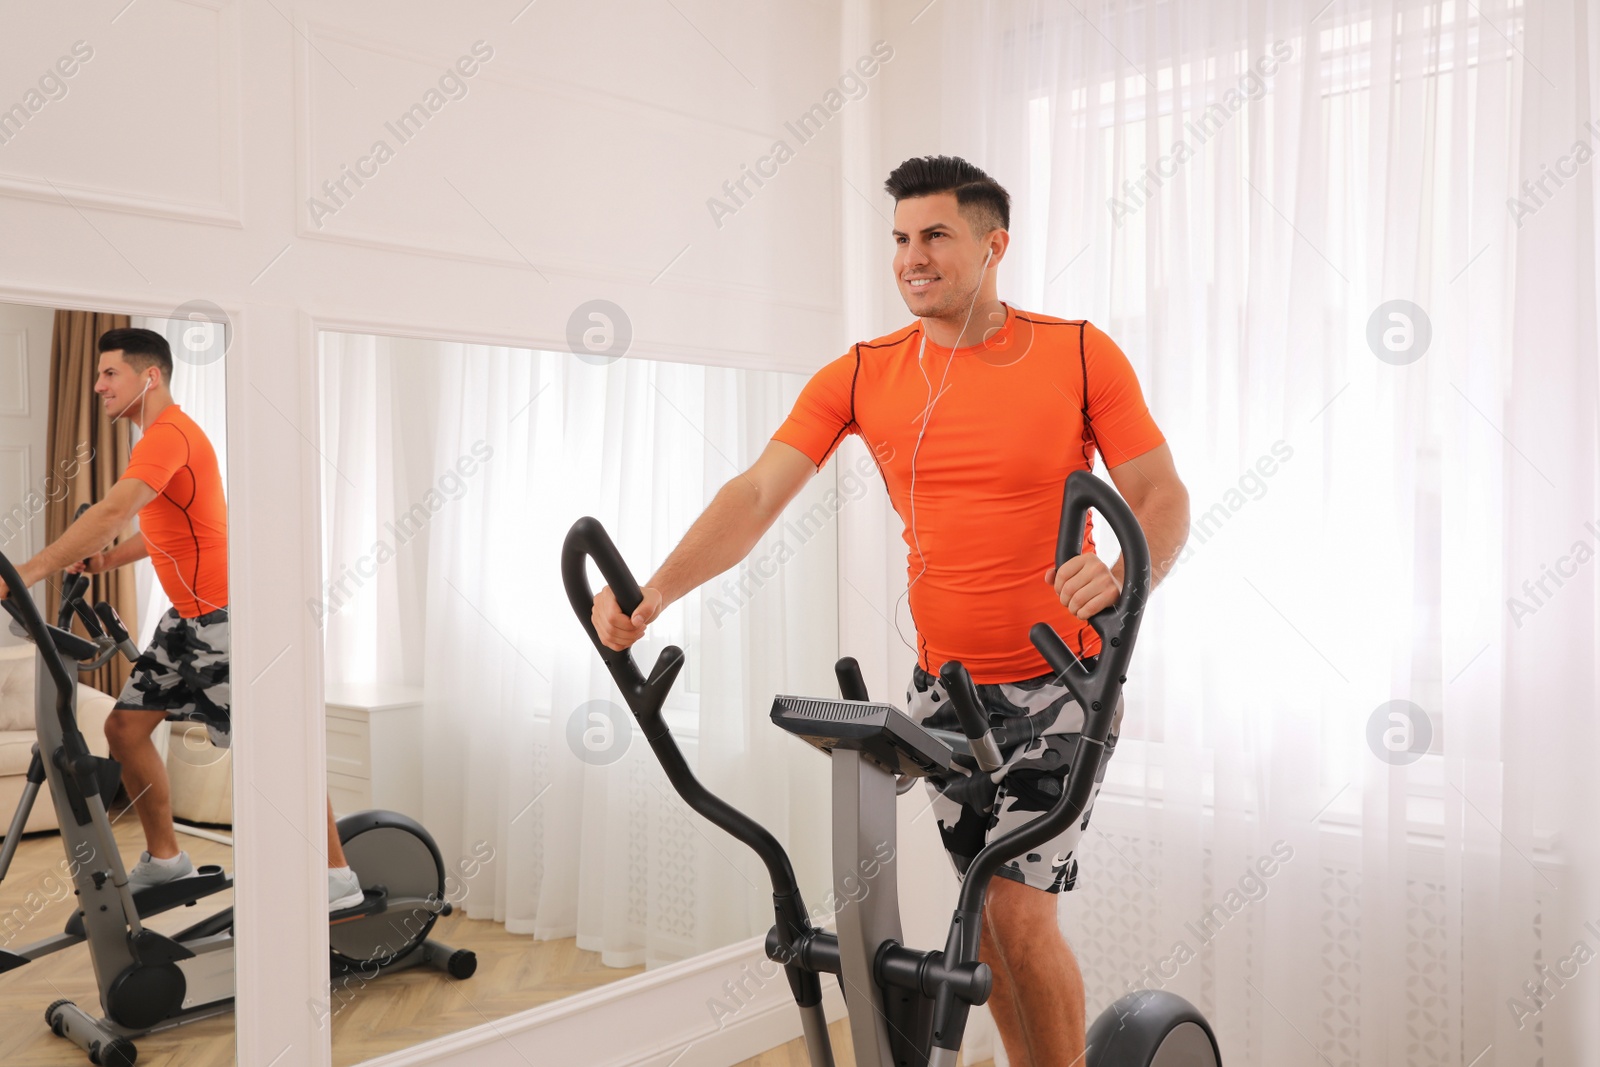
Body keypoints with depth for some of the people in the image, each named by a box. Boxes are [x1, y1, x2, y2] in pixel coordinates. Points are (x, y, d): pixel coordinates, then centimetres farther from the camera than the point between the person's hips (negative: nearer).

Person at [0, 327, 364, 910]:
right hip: (187, 617, 10)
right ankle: (163, 858, 25)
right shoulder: (161, 436, 17)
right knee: (125, 726, 11)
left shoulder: (169, 435, -16)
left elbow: (112, 513, -29)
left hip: (222, 615, -10)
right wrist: (108, 558, 9)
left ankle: (338, 879, 1)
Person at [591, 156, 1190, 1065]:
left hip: (1059, 682, -3)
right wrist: (656, 591, -23)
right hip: (944, 684, 3)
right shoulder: (861, 377, 0)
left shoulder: (1080, 355, -7)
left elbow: (1163, 498, -7)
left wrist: (1121, 575, -29)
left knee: (1021, 912, -8)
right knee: (988, 908, 11)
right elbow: (759, 493, -9)